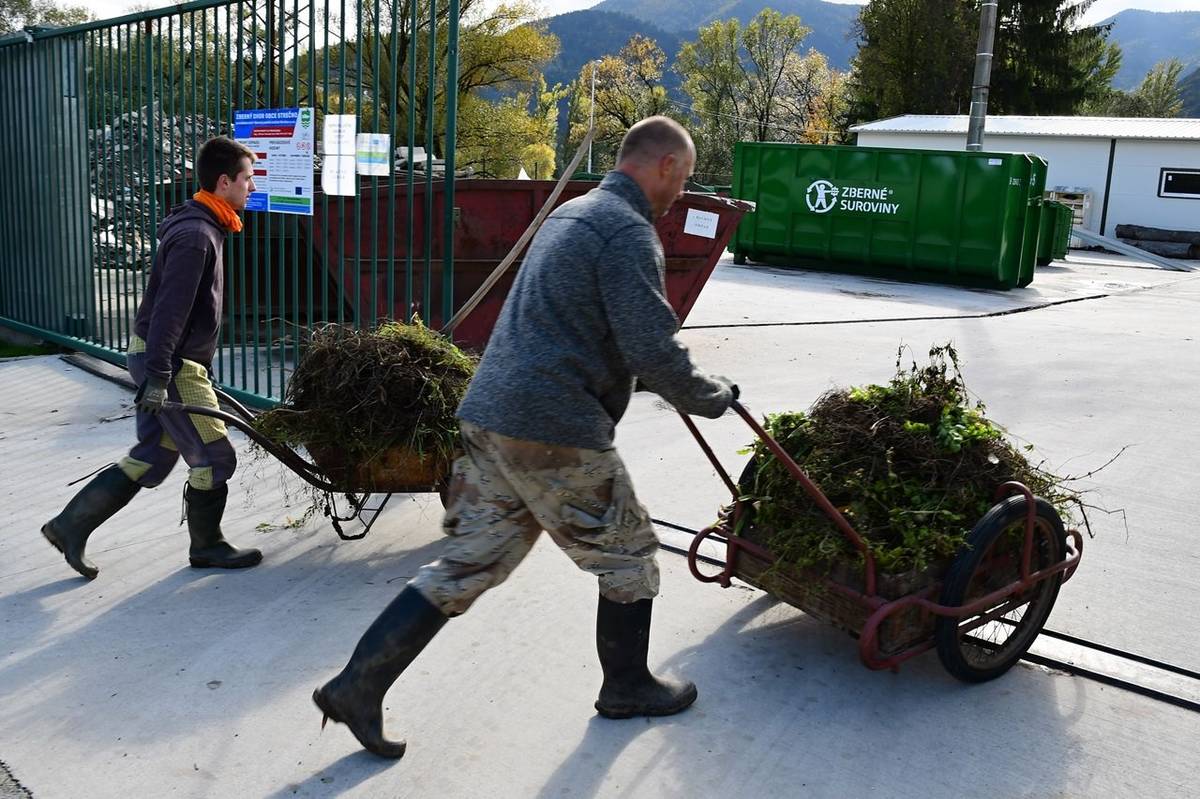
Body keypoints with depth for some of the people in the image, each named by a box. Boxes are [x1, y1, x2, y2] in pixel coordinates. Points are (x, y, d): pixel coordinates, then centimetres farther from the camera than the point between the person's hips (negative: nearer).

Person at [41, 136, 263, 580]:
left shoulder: (201, 226, 14)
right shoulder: (196, 236, -19)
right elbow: (169, 310, -25)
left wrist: (201, 366, 26)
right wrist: (158, 377, -27)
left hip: (165, 359, 10)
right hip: (170, 363, -10)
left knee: (152, 459, 15)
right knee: (213, 456, 0)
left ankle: (71, 525, 21)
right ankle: (207, 547, 16)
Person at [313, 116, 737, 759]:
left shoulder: (571, 212, 21)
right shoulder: (629, 231, -11)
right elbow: (655, 354, -18)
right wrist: (715, 397, 2)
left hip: (490, 414, 9)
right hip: (556, 430, -9)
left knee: (469, 563, 13)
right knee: (628, 555, 11)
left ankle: (357, 686, 15)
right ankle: (626, 688, 29)